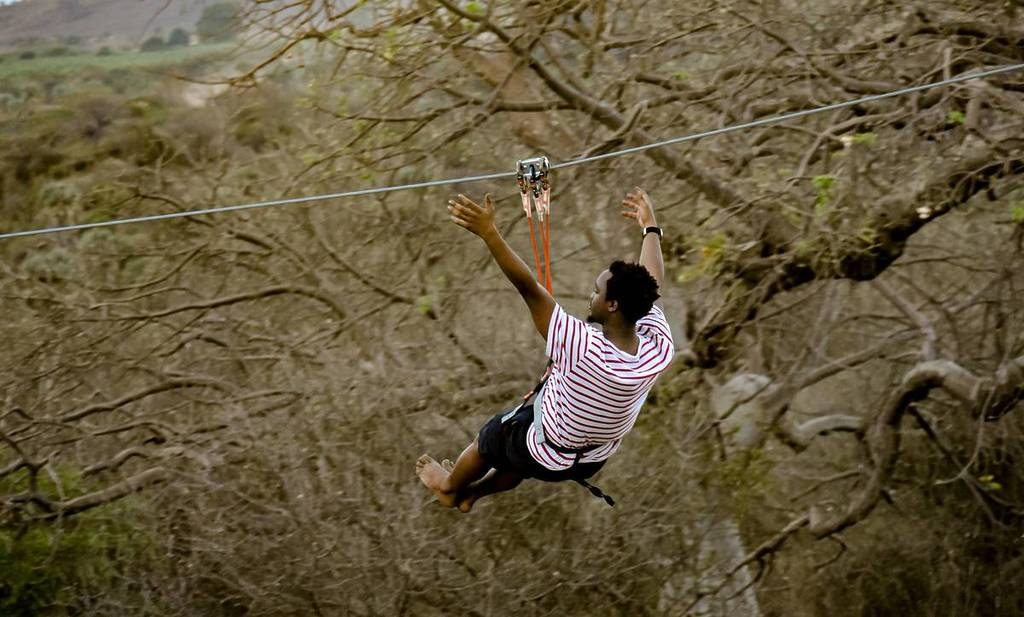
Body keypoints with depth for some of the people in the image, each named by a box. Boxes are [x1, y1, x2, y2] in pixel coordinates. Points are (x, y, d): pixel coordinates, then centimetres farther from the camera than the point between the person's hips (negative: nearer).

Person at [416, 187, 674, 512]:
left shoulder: (584, 348, -42)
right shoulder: (660, 348, -26)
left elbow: (529, 288, -42)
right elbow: (651, 284, -8)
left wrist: (488, 231, -39)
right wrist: (650, 225, 6)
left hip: (549, 459, -5)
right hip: (595, 460, 5)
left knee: (490, 436, 26)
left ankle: (449, 486, 54)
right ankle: (471, 493, 58)